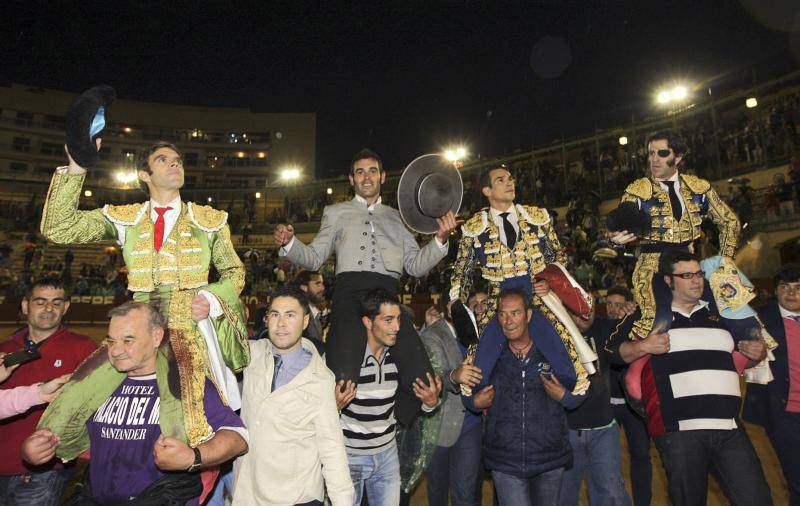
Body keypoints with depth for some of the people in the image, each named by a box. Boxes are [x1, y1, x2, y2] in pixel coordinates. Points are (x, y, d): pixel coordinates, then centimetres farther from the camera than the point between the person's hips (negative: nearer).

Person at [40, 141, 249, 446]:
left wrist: (212, 299, -8)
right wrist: (75, 169, -8)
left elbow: (234, 272, 12)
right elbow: (58, 228, 1)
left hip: (193, 327, -1)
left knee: (200, 407, -6)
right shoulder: (124, 219, 9)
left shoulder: (209, 220, 8)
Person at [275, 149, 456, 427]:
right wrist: (289, 243, -4)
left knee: (423, 381, -13)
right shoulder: (336, 213, 24)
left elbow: (416, 266, 18)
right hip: (350, 292, -1)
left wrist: (440, 239, 3)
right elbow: (314, 258, 15)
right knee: (341, 382, -23)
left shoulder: (397, 217, 27)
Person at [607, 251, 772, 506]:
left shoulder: (718, 312, 17)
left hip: (729, 428, 4)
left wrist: (758, 353, 6)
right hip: (679, 429, -4)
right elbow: (614, 350, -1)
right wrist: (644, 346, -18)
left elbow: (738, 358, 27)